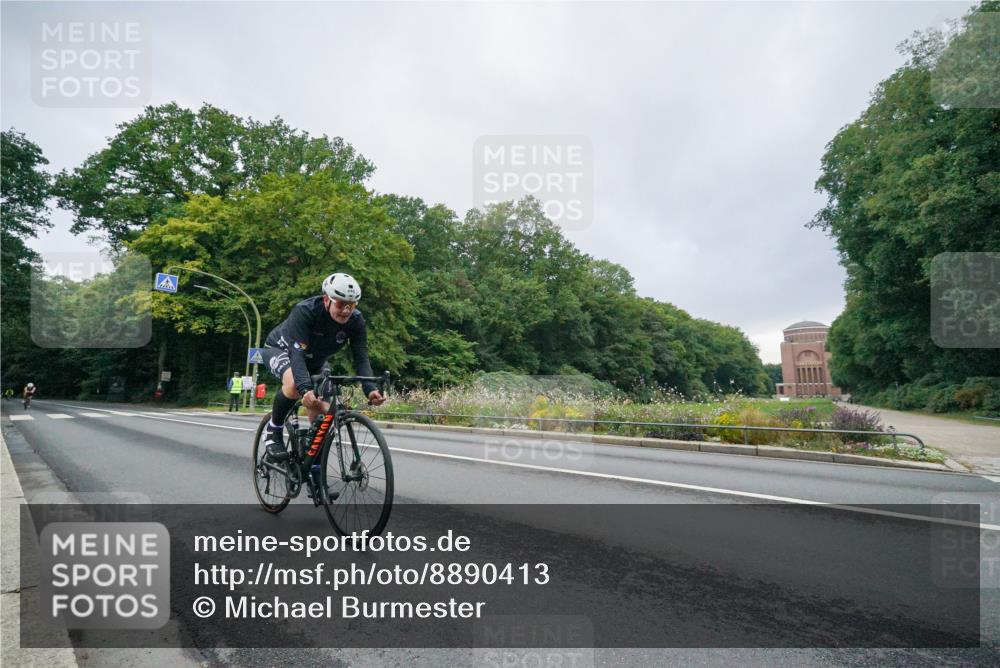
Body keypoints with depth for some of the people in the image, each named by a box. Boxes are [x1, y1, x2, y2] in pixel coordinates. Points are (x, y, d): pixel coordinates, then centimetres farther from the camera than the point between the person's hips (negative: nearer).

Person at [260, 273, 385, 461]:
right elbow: (297, 354, -44)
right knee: (294, 383, -38)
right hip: (281, 349, -4)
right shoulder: (304, 311, -36)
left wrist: (370, 389, -46)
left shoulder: (356, 320, -24)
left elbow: (361, 358, -28)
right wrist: (305, 389, -59)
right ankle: (273, 431, -13)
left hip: (314, 362, 4)